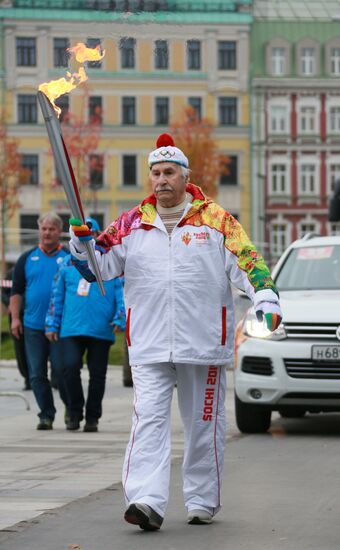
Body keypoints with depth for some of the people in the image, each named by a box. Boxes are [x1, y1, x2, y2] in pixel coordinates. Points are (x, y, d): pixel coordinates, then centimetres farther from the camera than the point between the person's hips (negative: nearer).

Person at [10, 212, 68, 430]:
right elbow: (16, 291, 11)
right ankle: (46, 415, 10)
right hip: (33, 326, 3)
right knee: (37, 373, 2)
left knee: (61, 370, -4)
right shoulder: (27, 258, 10)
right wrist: (15, 318, 2)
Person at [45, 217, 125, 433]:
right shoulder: (68, 263, 13)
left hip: (102, 331, -1)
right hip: (71, 328, 1)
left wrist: (119, 319, -11)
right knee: (70, 367, -13)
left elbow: (123, 293, 2)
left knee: (97, 374, 4)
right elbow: (57, 296, 16)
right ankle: (75, 413, 3)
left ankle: (92, 418, 16)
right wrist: (52, 325, 12)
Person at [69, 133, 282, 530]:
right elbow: (98, 267, 8)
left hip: (203, 344, -1)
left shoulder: (216, 220, 1)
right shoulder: (132, 224, 7)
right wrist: (81, 241, -11)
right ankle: (146, 501, -21)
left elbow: (247, 263, -4)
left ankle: (203, 501, 23)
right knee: (148, 420, -12)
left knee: (204, 425, 9)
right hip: (149, 345, 1)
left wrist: (267, 300, -19)